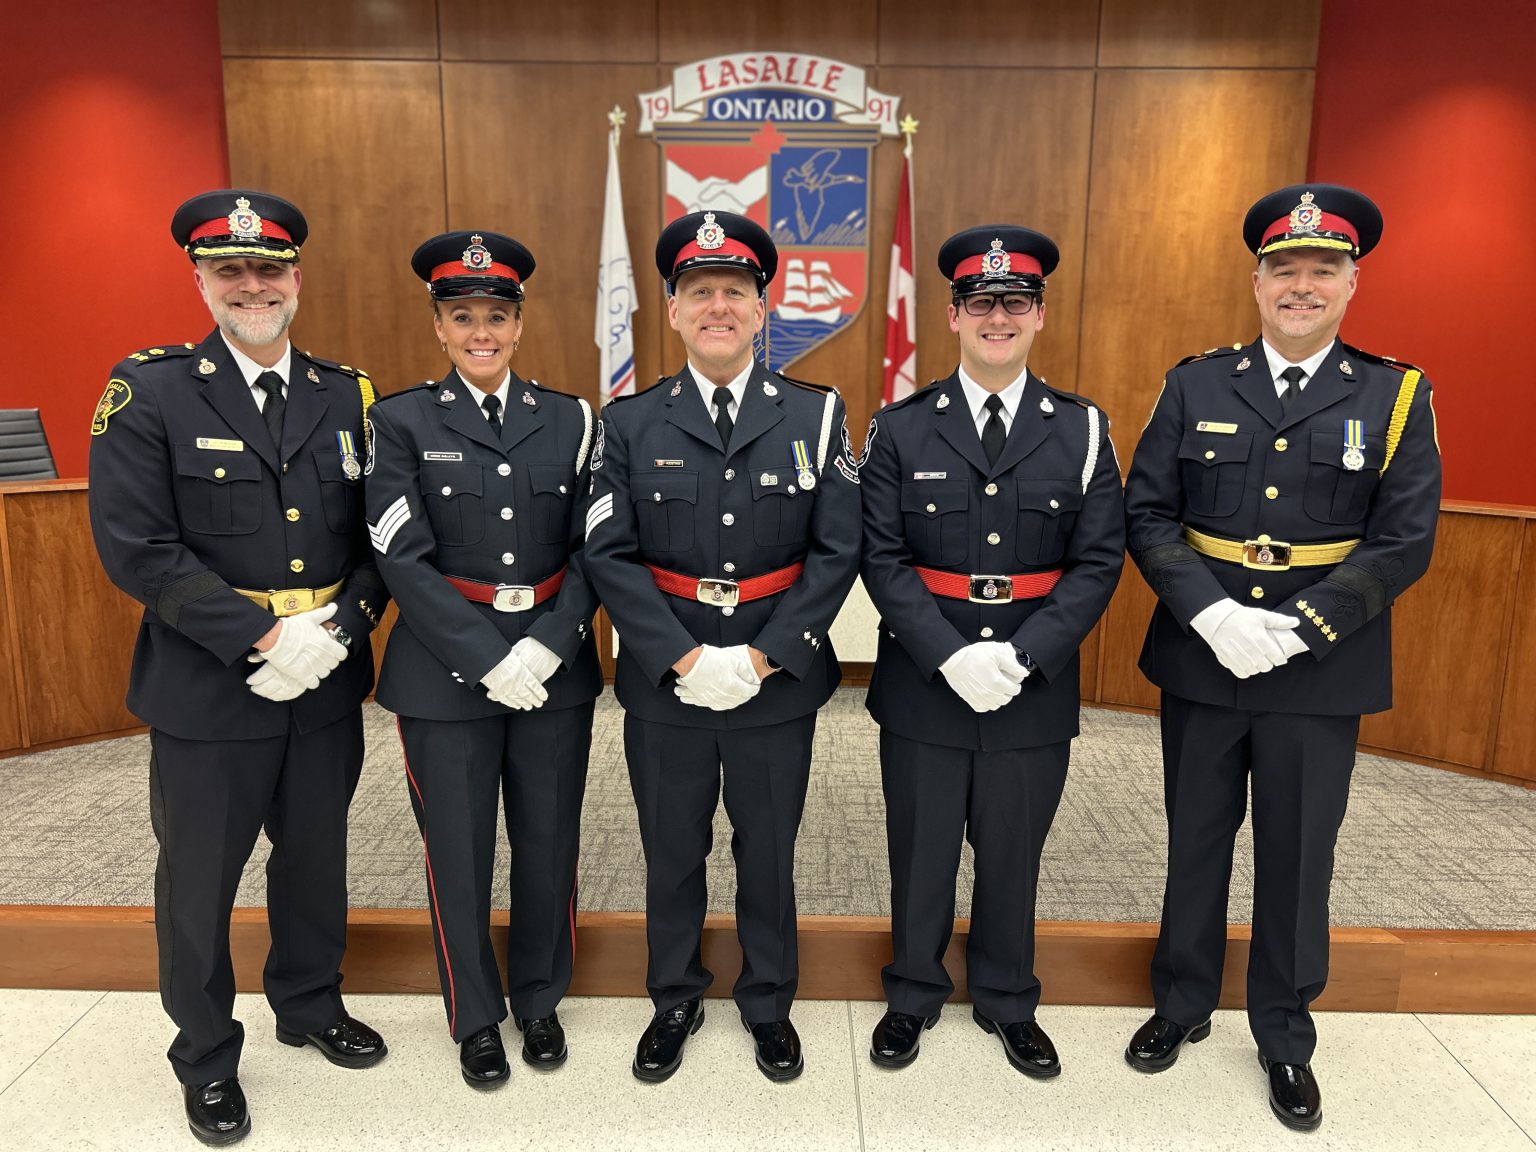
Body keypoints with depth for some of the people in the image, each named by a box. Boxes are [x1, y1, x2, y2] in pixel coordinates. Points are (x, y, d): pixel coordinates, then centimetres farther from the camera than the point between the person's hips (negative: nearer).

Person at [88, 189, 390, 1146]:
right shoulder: (146, 393, -7)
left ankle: (310, 1005, 44)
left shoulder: (348, 395, 3)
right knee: (200, 878, 13)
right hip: (207, 689, -3)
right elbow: (137, 548, -14)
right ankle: (207, 1056, 36)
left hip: (327, 684, 3)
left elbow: (382, 537, 2)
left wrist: (340, 627, -14)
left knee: (316, 857, 20)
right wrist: (262, 637, -19)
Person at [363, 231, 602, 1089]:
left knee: (549, 843, 12)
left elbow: (592, 550, 1)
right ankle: (477, 1017, 32)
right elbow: (404, 559, -9)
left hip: (556, 666, 2)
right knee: (459, 852, 10)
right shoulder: (403, 422, -1)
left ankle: (541, 999, 35)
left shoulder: (571, 420, 5)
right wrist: (488, 659, -15)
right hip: (447, 671, -1)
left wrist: (549, 645, -13)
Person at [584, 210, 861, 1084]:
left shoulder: (817, 416, -3)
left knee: (769, 850, 16)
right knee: (672, 850, 16)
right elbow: (610, 554, -6)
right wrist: (686, 658, -16)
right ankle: (676, 999, 40)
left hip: (778, 680, 0)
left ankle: (769, 1004, 39)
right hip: (664, 682, 1)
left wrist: (759, 659, -15)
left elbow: (836, 552, -7)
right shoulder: (630, 423, -1)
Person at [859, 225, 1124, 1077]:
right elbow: (882, 558, -6)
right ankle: (913, 995, 36)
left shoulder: (1083, 430, 1)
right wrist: (951, 656, -17)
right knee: (920, 847, 14)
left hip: (1034, 682, 1)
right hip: (923, 679, 0)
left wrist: (1022, 655, -16)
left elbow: (1098, 562, -4)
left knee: (1013, 851, 16)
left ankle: (1006, 1001, 38)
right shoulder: (900, 429, -1)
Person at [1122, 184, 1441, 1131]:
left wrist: (1298, 628, -17)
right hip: (1199, 658, 1)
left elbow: (1404, 543, -7)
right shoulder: (1196, 385, 1)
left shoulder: (1397, 397, -1)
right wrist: (1212, 613, -17)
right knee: (1196, 840, 15)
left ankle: (1287, 1035, 33)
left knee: (1298, 855, 12)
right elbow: (1147, 516, -3)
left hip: (1321, 670, -1)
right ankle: (1183, 1004, 36)